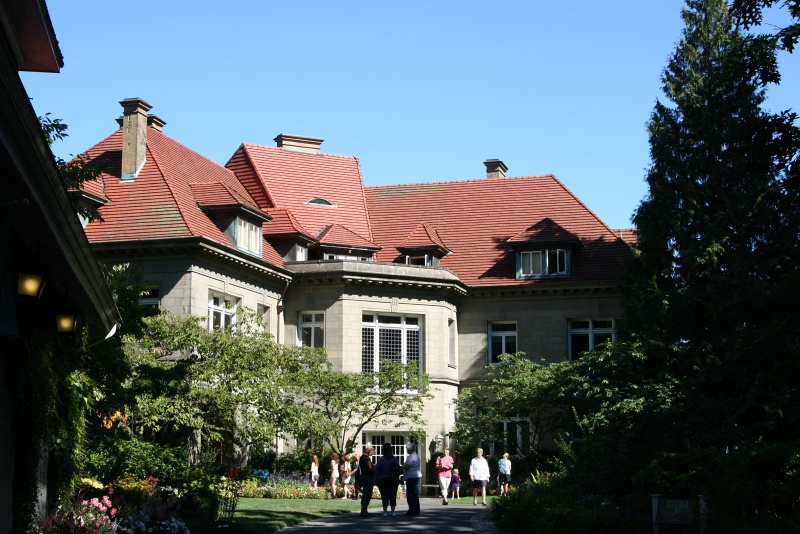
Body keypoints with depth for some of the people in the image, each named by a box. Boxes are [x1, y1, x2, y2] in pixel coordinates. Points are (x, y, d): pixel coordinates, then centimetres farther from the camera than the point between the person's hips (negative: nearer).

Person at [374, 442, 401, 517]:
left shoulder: (380, 459, -7)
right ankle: (393, 512, 4)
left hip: (383, 480, -1)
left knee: (384, 496, 4)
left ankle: (385, 512, 3)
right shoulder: (395, 459, -2)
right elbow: (398, 469, -2)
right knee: (393, 496, 6)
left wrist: (376, 480, -1)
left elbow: (377, 470, -7)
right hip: (393, 480, 1)